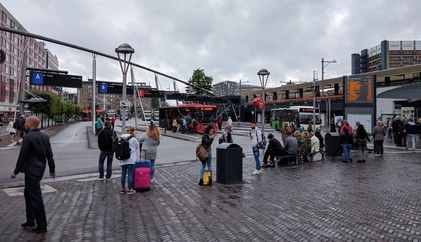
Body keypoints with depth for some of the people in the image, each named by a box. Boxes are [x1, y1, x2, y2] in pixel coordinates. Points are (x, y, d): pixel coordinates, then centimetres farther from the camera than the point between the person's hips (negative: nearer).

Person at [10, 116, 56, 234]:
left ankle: (42, 226, 8)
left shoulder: (28, 137, -16)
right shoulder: (45, 136, 7)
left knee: (36, 197, -1)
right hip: (39, 169, 9)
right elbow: (49, 154, 9)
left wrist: (16, 171, -6)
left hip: (31, 171, -9)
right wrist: (52, 169, 15)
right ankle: (30, 220, 32)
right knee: (28, 194, 22)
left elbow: (22, 156, -15)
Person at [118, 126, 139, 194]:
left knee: (123, 173, 12)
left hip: (122, 159, 5)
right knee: (130, 174, 1)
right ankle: (129, 189, 6)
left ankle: (123, 189, 22)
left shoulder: (121, 139, 2)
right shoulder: (133, 139, -10)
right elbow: (137, 146, 4)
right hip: (131, 159, -5)